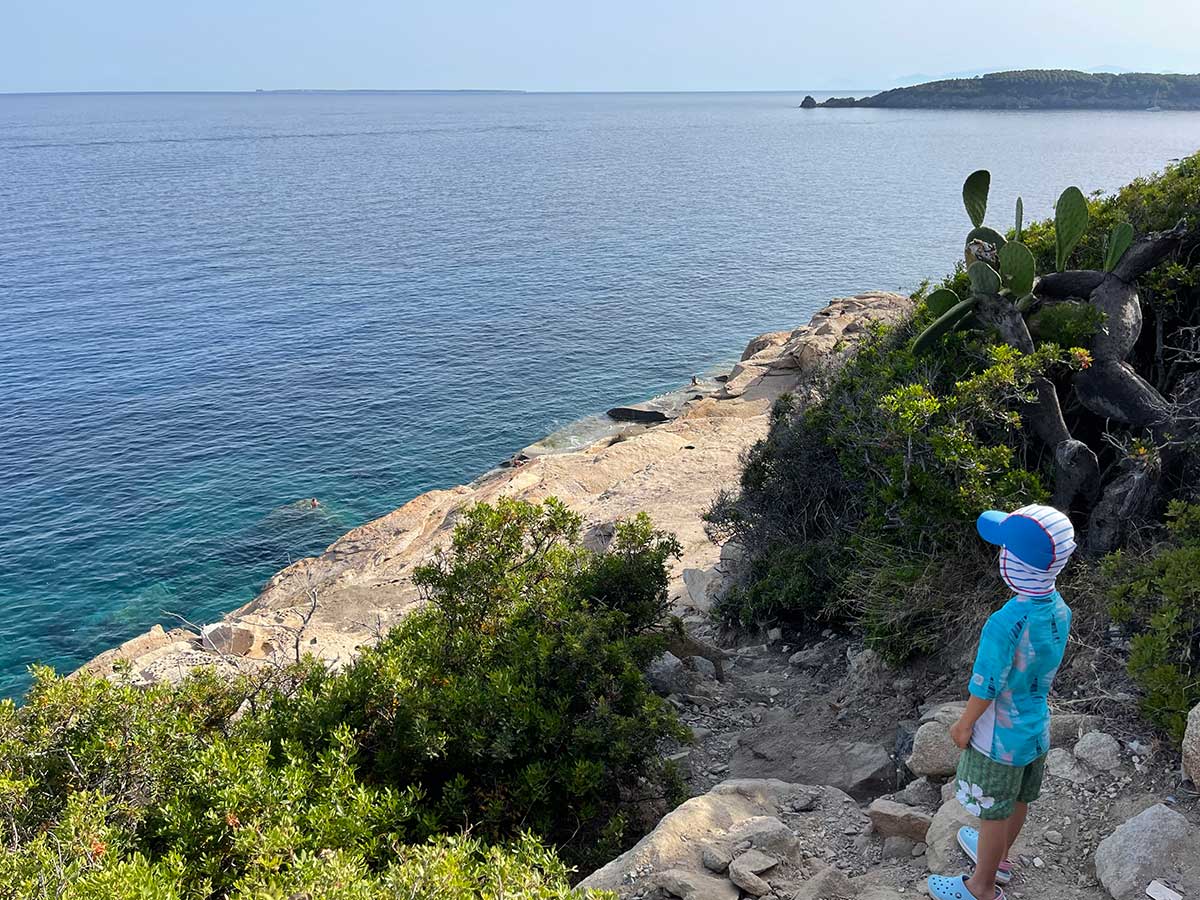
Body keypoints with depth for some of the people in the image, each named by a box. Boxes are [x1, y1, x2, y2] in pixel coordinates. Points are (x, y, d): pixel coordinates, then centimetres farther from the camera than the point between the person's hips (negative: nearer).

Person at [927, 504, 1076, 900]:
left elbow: (985, 688, -24)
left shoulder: (1005, 624, -36)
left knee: (994, 812, 14)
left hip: (1000, 738, -7)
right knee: (1018, 802, 27)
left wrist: (964, 725, -7)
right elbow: (1048, 672, 2)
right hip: (1036, 729, 7)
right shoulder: (1060, 610, -13)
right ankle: (999, 856, 52)